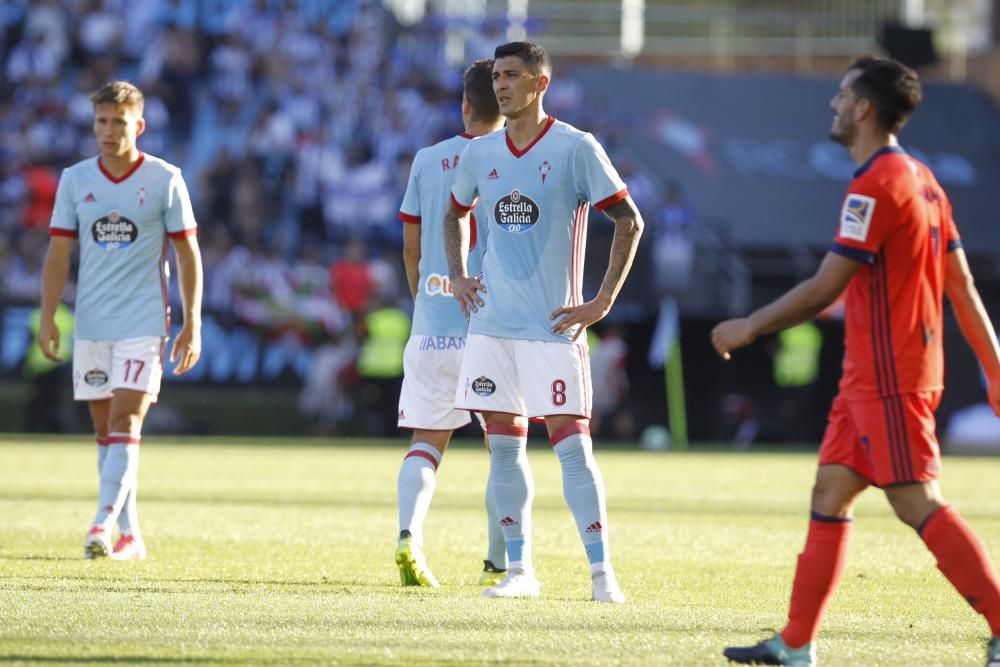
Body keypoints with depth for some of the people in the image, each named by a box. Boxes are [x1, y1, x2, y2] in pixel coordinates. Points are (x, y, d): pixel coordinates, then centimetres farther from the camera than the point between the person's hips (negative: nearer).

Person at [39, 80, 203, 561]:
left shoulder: (164, 180, -2)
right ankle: (129, 534, 12)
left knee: (124, 423, -14)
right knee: (105, 428, 6)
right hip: (90, 324, 4)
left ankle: (103, 525, -22)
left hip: (144, 323, -4)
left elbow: (188, 254, 1)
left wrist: (192, 323, -4)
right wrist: (48, 317, -2)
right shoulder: (75, 180, 6)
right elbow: (58, 253, 8)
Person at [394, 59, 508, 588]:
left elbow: (410, 248, 11)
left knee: (427, 440, 8)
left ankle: (409, 534, -15)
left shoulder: (427, 161, 6)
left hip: (432, 326, 2)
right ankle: (499, 562, 7)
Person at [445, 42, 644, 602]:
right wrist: (458, 275, 12)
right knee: (504, 445, 5)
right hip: (492, 323, 5)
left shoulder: (575, 149, -7)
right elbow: (457, 214, 28)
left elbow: (630, 222, -5)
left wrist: (603, 302, -10)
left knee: (572, 442, -9)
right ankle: (519, 570, 12)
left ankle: (602, 571, -6)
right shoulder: (480, 155, 8)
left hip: (554, 326, -5)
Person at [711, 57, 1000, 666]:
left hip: (889, 381, -10)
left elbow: (824, 290, -17)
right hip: (870, 380, 10)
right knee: (829, 497, 11)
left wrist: (749, 328, -7)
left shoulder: (876, 187, -16)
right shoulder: (922, 181, 14)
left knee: (919, 505, -11)